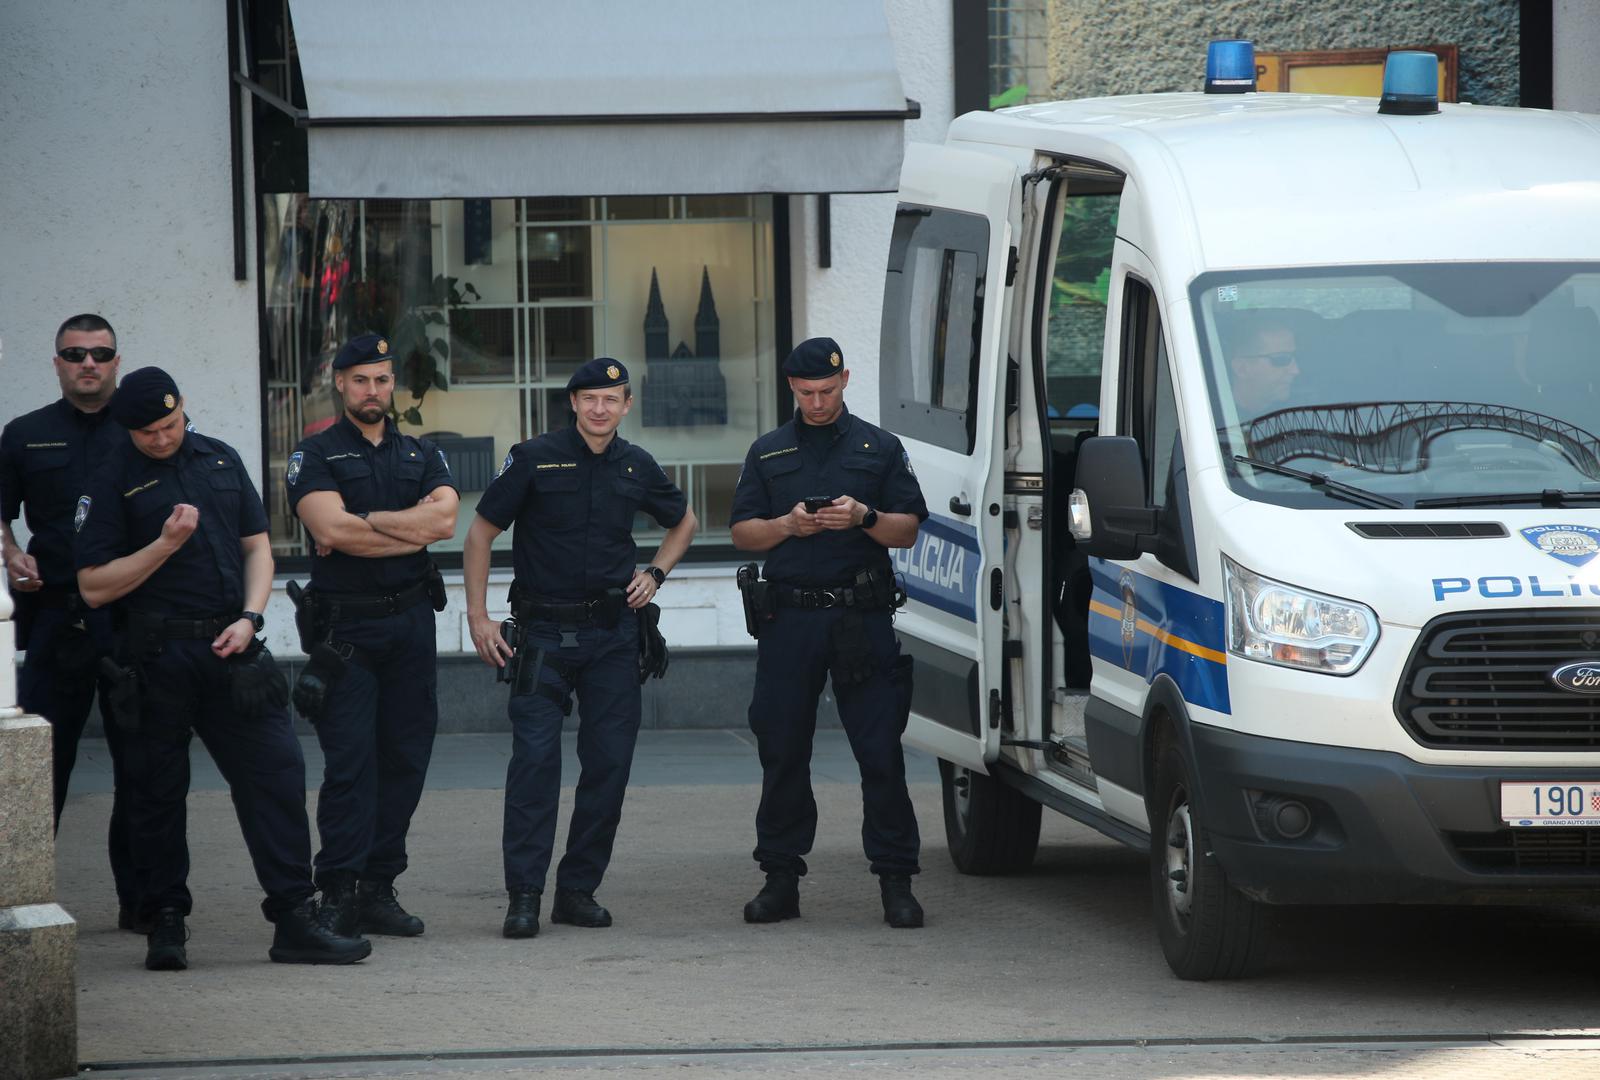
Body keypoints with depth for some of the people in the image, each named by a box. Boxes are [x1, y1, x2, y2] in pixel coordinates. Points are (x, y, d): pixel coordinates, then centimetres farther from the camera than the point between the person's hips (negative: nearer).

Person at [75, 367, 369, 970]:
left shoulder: (220, 461, 13)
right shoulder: (113, 482, -1)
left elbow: (257, 545, 16)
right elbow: (94, 586, -5)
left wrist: (249, 617, 0)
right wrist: (166, 543, -14)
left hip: (230, 649, 3)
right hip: (157, 659, -3)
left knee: (275, 771, -4)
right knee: (157, 791, 2)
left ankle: (294, 920, -3)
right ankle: (165, 926, 13)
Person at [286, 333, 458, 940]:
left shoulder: (422, 456, 14)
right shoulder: (315, 457, 2)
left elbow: (445, 516, -6)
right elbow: (331, 530, -16)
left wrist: (365, 521, -11)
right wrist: (413, 530, -8)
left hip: (410, 622, 4)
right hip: (345, 629, -4)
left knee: (405, 758, 3)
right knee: (349, 760, -10)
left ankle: (378, 890, 8)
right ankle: (338, 895, -10)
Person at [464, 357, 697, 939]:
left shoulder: (636, 467, 6)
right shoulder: (534, 458, -5)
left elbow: (683, 521, 26)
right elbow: (480, 533, -1)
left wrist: (655, 573, 9)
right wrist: (477, 616, -6)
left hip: (613, 633, 4)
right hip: (543, 630, -4)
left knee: (609, 762, 1)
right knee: (534, 759, -11)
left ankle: (578, 890, 11)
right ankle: (523, 896, -10)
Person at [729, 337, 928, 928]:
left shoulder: (879, 448, 11)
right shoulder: (768, 453, 15)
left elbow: (908, 530, 7)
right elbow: (742, 533, 11)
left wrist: (864, 517, -13)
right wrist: (789, 525, -8)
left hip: (862, 618, -2)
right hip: (788, 618, 2)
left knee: (881, 754, -5)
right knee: (782, 752, 3)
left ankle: (895, 881, -2)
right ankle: (781, 880, 11)